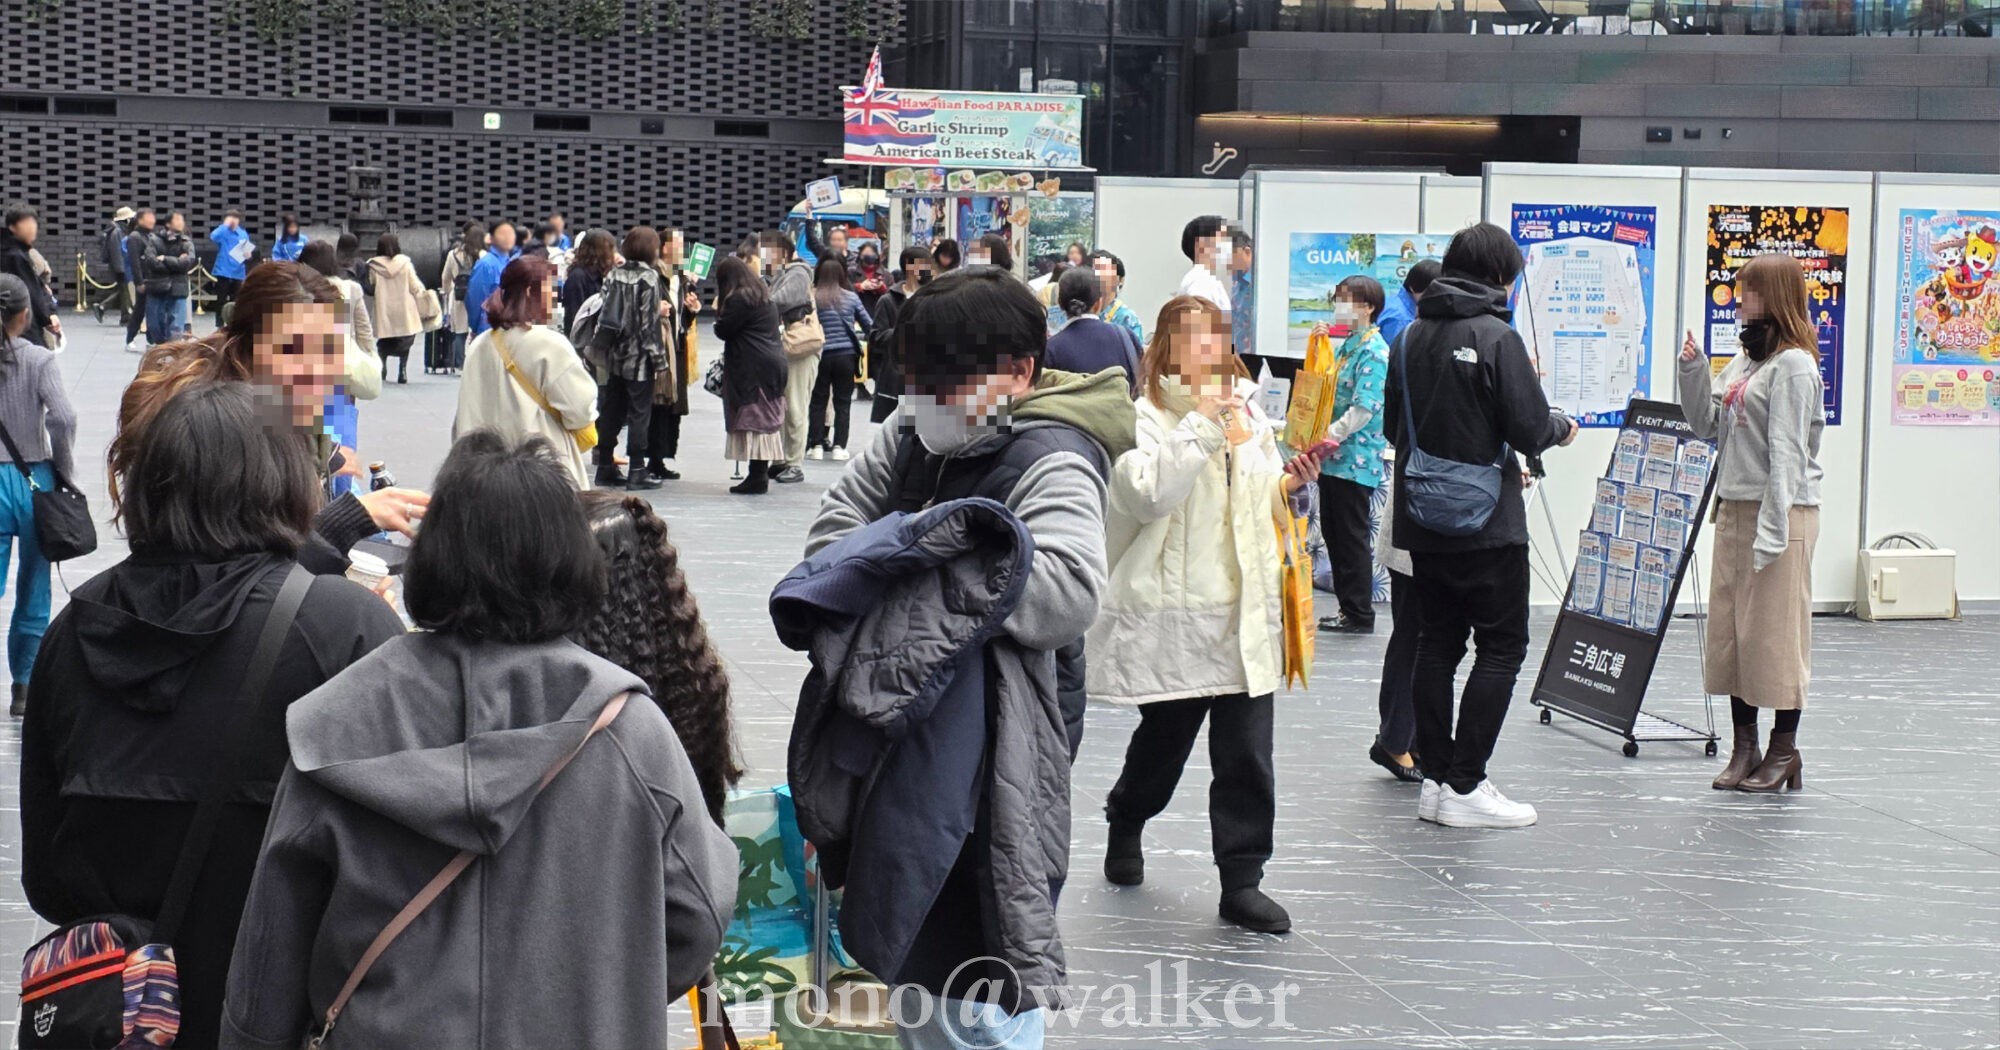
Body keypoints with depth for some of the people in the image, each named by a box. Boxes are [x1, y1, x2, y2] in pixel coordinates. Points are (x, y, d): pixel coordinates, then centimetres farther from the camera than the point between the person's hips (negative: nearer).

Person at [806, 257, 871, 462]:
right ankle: (839, 446, 2)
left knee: (818, 401, 10)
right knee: (843, 402, 6)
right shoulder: (851, 297, 1)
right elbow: (868, 325, 7)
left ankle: (816, 445, 9)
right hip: (847, 355, 1)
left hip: (821, 355, -1)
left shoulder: (813, 298, -4)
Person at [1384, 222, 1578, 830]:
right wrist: (1562, 428, 6)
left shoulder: (1411, 337, 6)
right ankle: (1465, 786, -2)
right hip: (1488, 525, -6)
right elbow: (1531, 430, -15)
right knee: (1501, 647, 1)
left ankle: (1436, 779, 13)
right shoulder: (1496, 337, -14)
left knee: (1438, 643, 12)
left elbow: (1393, 427, 12)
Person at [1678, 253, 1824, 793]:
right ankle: (1744, 745, 16)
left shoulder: (1793, 364, -11)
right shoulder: (1743, 360, 16)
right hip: (1734, 507, 9)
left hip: (1782, 510, -9)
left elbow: (1787, 451, -16)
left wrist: (1774, 525, -20)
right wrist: (1693, 369, 5)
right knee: (1728, 628, 9)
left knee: (1775, 632, -3)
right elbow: (1707, 424, 17)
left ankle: (1784, 750, 6)